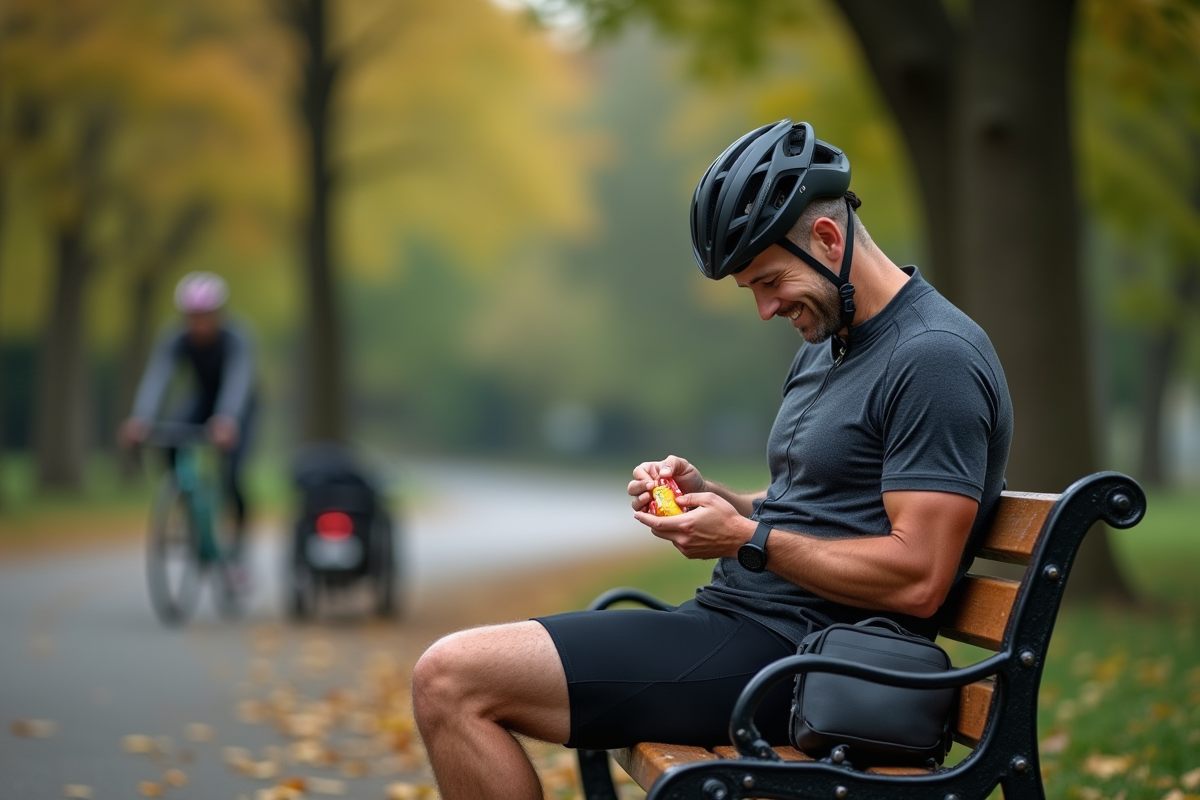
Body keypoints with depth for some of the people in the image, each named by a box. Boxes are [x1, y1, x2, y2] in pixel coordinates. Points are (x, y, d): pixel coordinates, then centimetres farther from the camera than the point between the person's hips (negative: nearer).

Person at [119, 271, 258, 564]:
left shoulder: (236, 339, -31)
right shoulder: (174, 341, -24)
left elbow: (237, 382, -47)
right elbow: (155, 380, -38)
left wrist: (226, 420, -66)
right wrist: (140, 418, -57)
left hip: (238, 406, -3)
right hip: (202, 398, 3)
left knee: (231, 472, -24)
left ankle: (241, 525, 4)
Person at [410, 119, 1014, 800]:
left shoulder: (936, 359, -14)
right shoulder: (825, 347, 18)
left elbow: (916, 579, -20)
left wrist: (747, 539, -16)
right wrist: (705, 494, 5)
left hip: (787, 654, -10)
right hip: (740, 617, 10)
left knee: (452, 681, -17)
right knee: (450, 676, 11)